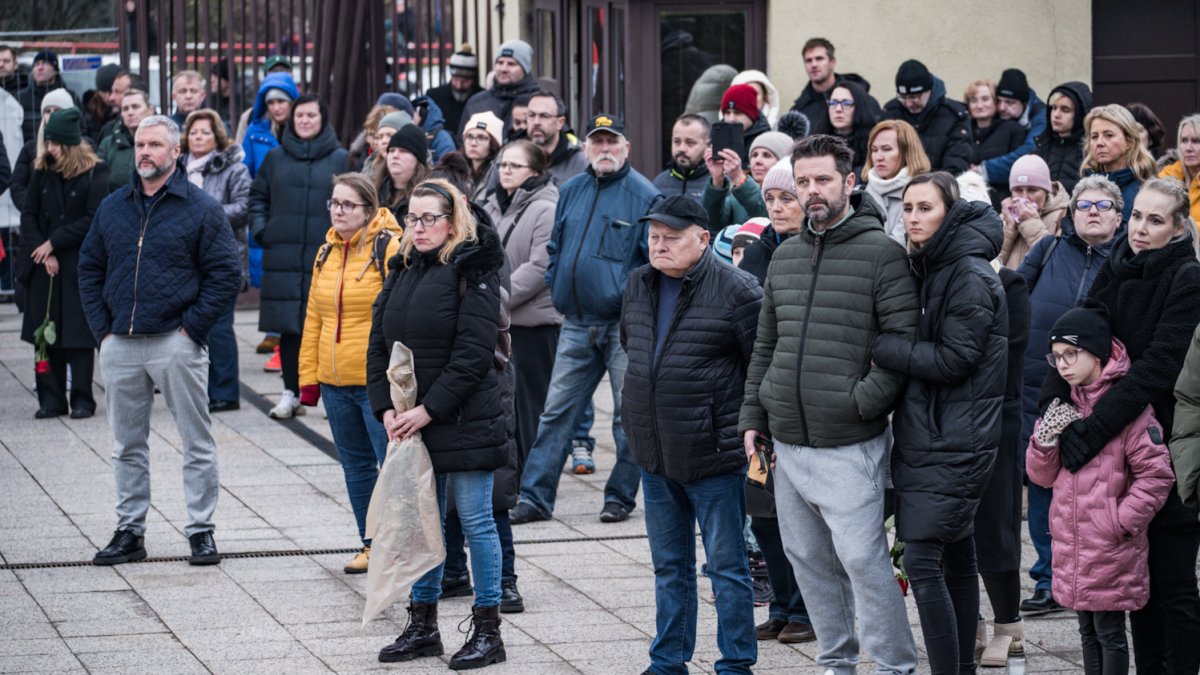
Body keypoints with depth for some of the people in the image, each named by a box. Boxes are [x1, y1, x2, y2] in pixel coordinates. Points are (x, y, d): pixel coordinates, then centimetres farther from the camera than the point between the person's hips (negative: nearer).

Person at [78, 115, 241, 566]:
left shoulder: (200, 209, -1)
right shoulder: (112, 208, 11)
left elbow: (225, 275, -3)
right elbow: (90, 270, 15)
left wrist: (192, 326, -10)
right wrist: (102, 327, 4)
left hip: (175, 341, -4)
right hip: (120, 344, 4)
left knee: (196, 442, 0)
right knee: (127, 445, 10)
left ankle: (200, 531, 6)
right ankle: (129, 531, 17)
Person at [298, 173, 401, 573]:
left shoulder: (389, 249, -10)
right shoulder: (328, 253, 12)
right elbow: (314, 318, 17)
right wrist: (309, 375, 13)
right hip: (335, 382, 7)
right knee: (356, 466, 14)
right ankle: (373, 544, 24)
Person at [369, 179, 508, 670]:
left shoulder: (472, 273, -9)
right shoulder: (402, 274, 12)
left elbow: (474, 352, -16)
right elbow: (378, 345, 12)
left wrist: (429, 409, -18)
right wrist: (386, 409, -2)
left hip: (464, 421, -7)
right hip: (409, 424, 7)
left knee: (476, 521, 0)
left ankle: (487, 630, 6)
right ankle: (423, 625, 22)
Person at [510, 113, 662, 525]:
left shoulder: (643, 195, -6)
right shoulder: (571, 192, 12)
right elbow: (555, 248, 19)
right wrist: (557, 291, 8)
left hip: (624, 323, -5)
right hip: (577, 324, 5)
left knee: (628, 415, 4)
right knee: (556, 412, 5)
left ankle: (621, 496, 15)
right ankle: (535, 497, 7)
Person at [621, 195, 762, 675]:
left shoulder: (736, 291, -14)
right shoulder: (638, 286, 8)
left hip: (713, 454, -7)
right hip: (654, 454, 7)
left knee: (726, 565, 3)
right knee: (669, 567, 16)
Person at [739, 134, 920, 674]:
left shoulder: (881, 254, -6)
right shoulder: (784, 257, 14)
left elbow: (904, 341, -11)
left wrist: (862, 401, -16)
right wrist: (753, 417, 15)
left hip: (848, 444, -7)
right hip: (788, 442, 7)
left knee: (861, 557, -10)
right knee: (808, 559, 12)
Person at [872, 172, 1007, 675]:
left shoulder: (970, 275, -13)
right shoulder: (926, 267, 15)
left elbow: (955, 358, -17)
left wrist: (879, 347, -14)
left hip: (954, 440, -9)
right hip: (925, 434, 9)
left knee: (922, 560, -15)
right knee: (956, 557, 14)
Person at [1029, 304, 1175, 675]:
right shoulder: (1063, 408, 12)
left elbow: (1156, 474, -14)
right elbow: (1043, 475, 14)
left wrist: (1122, 522, -15)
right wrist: (1046, 440, -6)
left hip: (1111, 547, -7)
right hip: (1071, 543, 7)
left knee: (1109, 631, -1)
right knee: (1088, 630, 15)